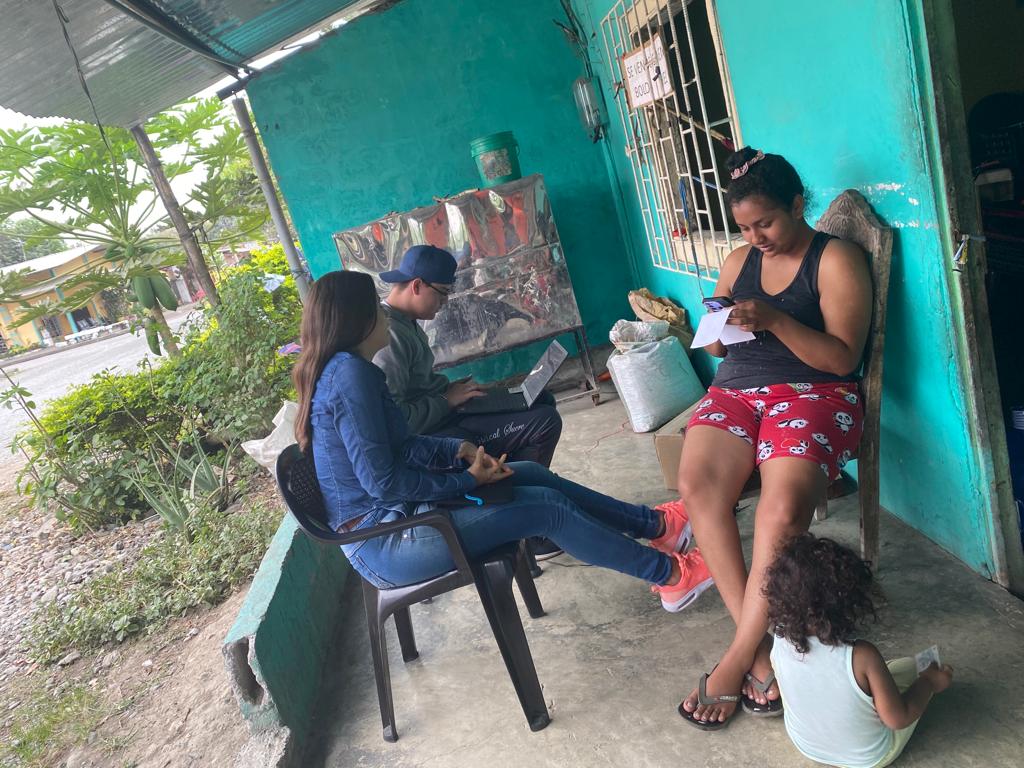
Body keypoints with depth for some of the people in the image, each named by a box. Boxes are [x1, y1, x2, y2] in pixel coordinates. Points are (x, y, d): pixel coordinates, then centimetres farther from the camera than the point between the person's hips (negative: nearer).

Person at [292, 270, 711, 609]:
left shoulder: (335, 371, 9)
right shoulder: (350, 372, -22)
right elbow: (382, 481, -25)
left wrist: (460, 450, 0)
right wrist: (466, 480, -13)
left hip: (380, 521, 10)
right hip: (384, 546, -9)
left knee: (532, 474, 8)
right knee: (547, 507, -9)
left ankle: (653, 525, 20)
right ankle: (668, 574, 7)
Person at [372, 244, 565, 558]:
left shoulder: (405, 321, 11)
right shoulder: (388, 335, -22)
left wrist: (452, 387, 5)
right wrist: (448, 400, -18)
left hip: (440, 414, 11)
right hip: (430, 437, -11)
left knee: (542, 400, 14)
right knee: (545, 423, -20)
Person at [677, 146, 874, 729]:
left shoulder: (837, 259, 1)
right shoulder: (739, 261, 18)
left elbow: (843, 358, -8)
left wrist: (775, 321, -20)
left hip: (814, 393, -4)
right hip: (736, 391, 5)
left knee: (783, 508, -32)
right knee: (697, 483, -27)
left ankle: (736, 661, -17)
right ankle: (760, 648, -22)